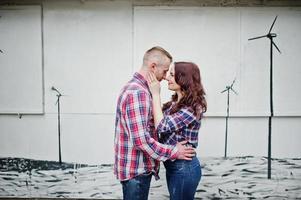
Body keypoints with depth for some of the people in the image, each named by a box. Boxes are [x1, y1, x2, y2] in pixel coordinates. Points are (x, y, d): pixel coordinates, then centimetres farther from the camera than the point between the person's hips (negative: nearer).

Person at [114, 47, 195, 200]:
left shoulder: (135, 87, 13)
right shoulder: (137, 92, -22)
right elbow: (141, 140, -26)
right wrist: (174, 152, -17)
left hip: (137, 167, 10)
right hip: (136, 170, -10)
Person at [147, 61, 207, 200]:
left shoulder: (193, 107, -21)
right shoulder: (175, 102, 6)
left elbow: (162, 126, -24)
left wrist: (155, 94, -19)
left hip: (184, 168, -9)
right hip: (173, 165, 9)